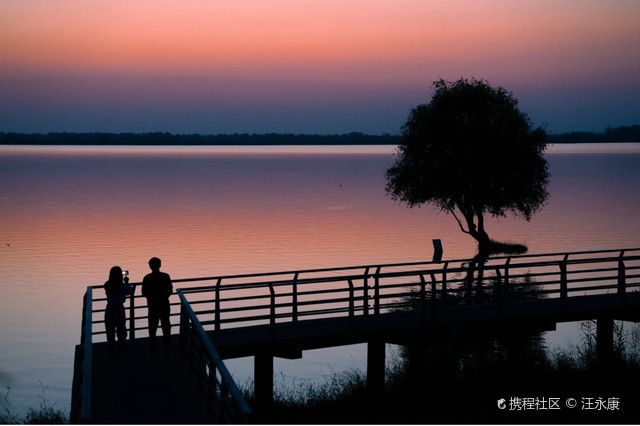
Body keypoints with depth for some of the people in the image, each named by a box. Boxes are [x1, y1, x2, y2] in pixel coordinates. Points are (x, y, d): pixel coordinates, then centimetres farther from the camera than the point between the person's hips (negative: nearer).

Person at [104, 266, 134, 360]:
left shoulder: (107, 285, -5)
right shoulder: (123, 286, -15)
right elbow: (131, 292, 2)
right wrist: (126, 282, 13)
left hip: (109, 310, 3)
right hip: (119, 309, -3)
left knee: (110, 332, 13)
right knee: (122, 332, 8)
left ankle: (112, 352, 24)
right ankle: (119, 351, -2)